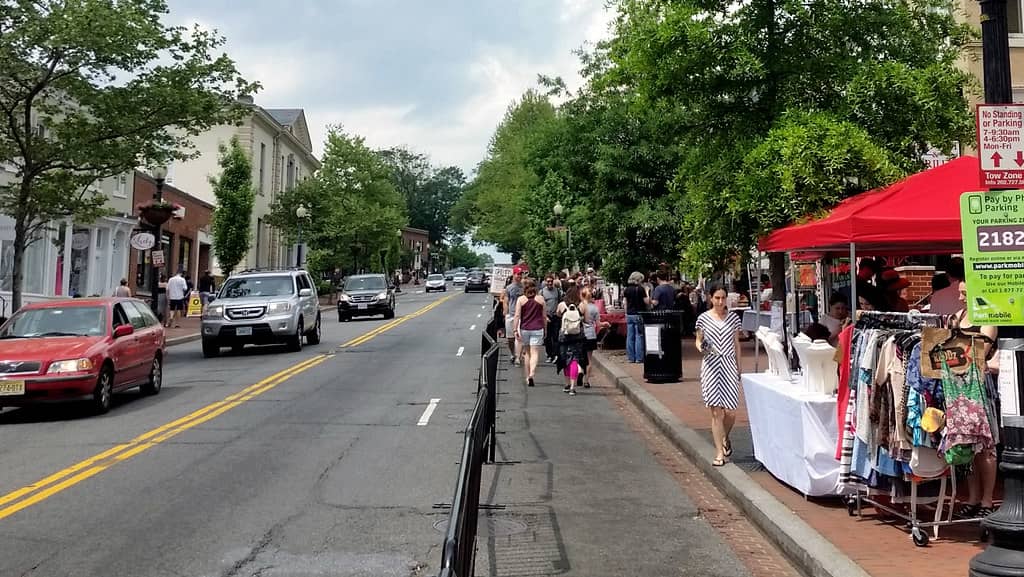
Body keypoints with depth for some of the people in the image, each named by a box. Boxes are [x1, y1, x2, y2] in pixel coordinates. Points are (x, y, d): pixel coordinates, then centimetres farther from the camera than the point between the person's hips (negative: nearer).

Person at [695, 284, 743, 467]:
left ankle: (725, 438, 32)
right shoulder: (703, 318, 1)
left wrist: (739, 367, 13)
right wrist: (701, 348, -13)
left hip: (729, 366, 2)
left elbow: (736, 343, 13)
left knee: (730, 411, -1)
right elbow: (698, 340, 10)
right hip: (711, 366, -2)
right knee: (716, 412, -2)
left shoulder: (733, 318, 7)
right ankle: (719, 453, 7)